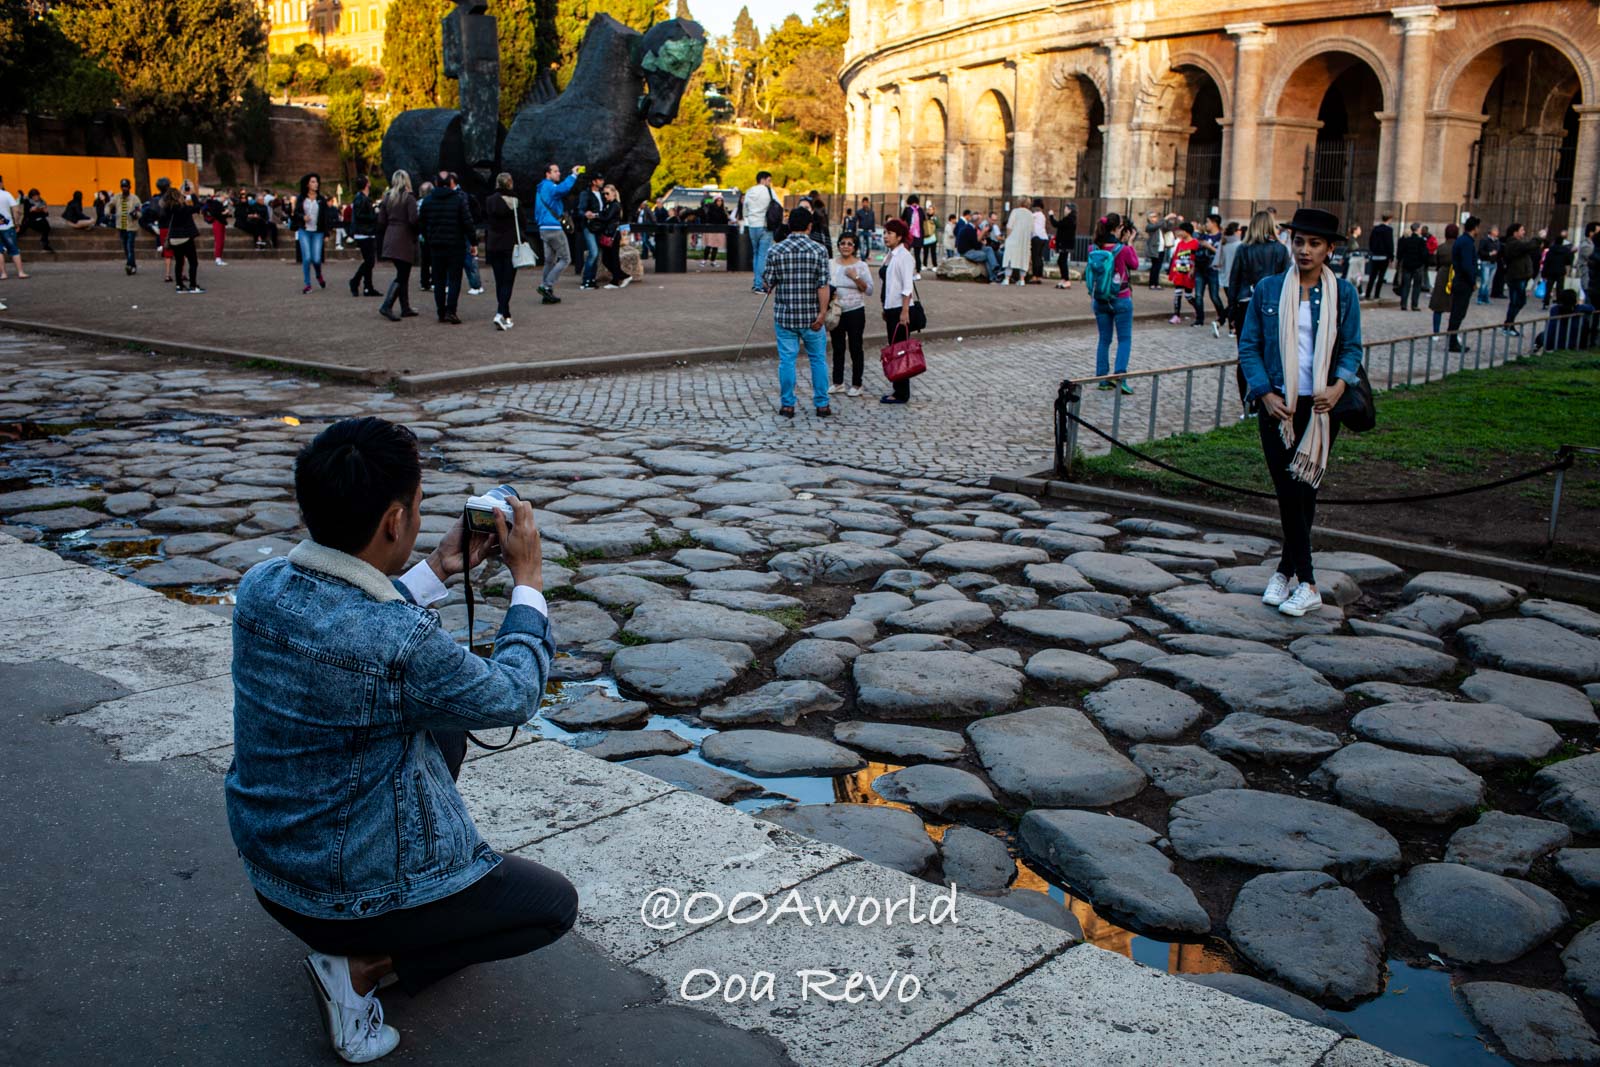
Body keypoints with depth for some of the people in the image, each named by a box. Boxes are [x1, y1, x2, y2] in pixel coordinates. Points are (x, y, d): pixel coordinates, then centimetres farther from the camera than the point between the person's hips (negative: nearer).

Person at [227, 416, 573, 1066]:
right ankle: (365, 963, 1)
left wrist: (440, 571, 11)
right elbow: (512, 697, -13)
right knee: (555, 903, 13)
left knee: (445, 725, 24)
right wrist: (528, 580, -2)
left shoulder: (259, 589, -10)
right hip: (350, 897, -7)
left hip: (267, 870, 7)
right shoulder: (405, 644, -32)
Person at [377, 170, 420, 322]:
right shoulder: (409, 197, -9)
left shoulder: (387, 197, 10)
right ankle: (386, 306, -15)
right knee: (402, 276, -4)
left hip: (390, 239, 7)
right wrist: (417, 233, 0)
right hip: (405, 240, -7)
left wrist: (382, 242, 16)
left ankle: (405, 308, 17)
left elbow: (381, 221, 9)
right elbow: (413, 220, -18)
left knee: (402, 274, 15)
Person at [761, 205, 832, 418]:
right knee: (818, 359, 11)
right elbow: (823, 285, -12)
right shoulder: (818, 250, -5)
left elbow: (768, 284, 0)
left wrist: (765, 283, 22)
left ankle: (787, 405, 9)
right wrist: (822, 313, -11)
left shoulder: (776, 251, -3)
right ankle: (821, 404, 14)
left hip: (784, 315, 0)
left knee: (787, 359, 6)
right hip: (811, 315, 0)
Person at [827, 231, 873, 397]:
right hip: (836, 312, 3)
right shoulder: (831, 264, 3)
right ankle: (837, 382, 21)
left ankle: (856, 384, 11)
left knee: (855, 348, 3)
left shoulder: (861, 266, -4)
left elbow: (869, 290, -7)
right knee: (837, 347, 10)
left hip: (855, 312, -3)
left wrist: (856, 277, -19)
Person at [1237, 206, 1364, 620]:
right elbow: (1249, 346, 4)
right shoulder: (1268, 289, 3)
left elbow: (1351, 348, 6)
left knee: (1305, 489, 3)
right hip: (1278, 407, 0)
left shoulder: (1344, 294, 4)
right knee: (1289, 492, -4)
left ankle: (1285, 570, 16)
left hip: (1321, 407, 0)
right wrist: (1266, 394, -8)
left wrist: (1338, 387, -14)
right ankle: (1306, 584, 3)